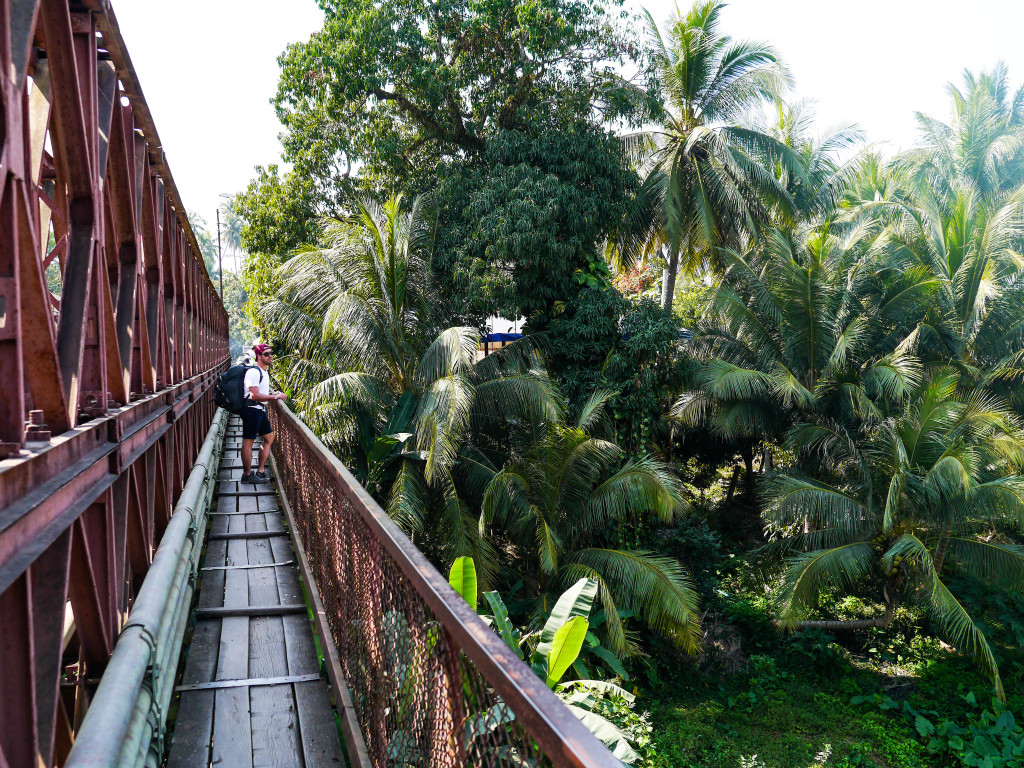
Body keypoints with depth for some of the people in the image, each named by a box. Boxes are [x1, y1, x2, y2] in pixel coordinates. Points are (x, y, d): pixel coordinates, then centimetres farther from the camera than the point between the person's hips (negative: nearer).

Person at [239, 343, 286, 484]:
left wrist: (274, 394, 11)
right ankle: (247, 475, 1)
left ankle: (260, 472, 20)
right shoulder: (253, 372, -16)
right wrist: (275, 397, -20)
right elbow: (254, 395, -23)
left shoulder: (264, 372, 17)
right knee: (248, 441, -3)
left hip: (261, 410, 11)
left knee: (269, 438, 14)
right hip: (251, 410, -11)